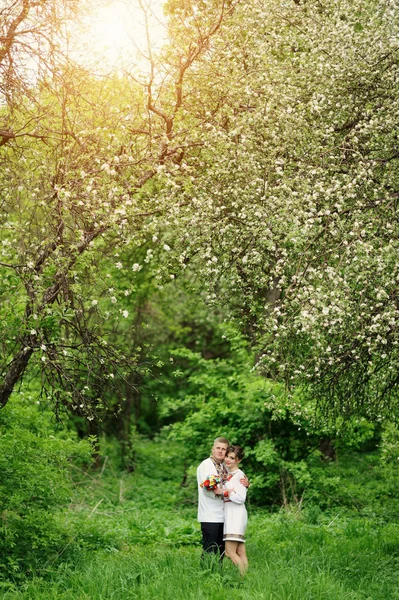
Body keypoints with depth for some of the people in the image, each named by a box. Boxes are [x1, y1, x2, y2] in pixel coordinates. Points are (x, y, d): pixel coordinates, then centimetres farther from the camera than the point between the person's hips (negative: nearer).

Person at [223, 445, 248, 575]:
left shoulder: (239, 475, -10)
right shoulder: (227, 474, 14)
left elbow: (240, 498, -16)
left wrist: (224, 492, -16)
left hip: (236, 515, -9)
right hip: (229, 514, 9)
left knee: (230, 552, -12)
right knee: (241, 553, 6)